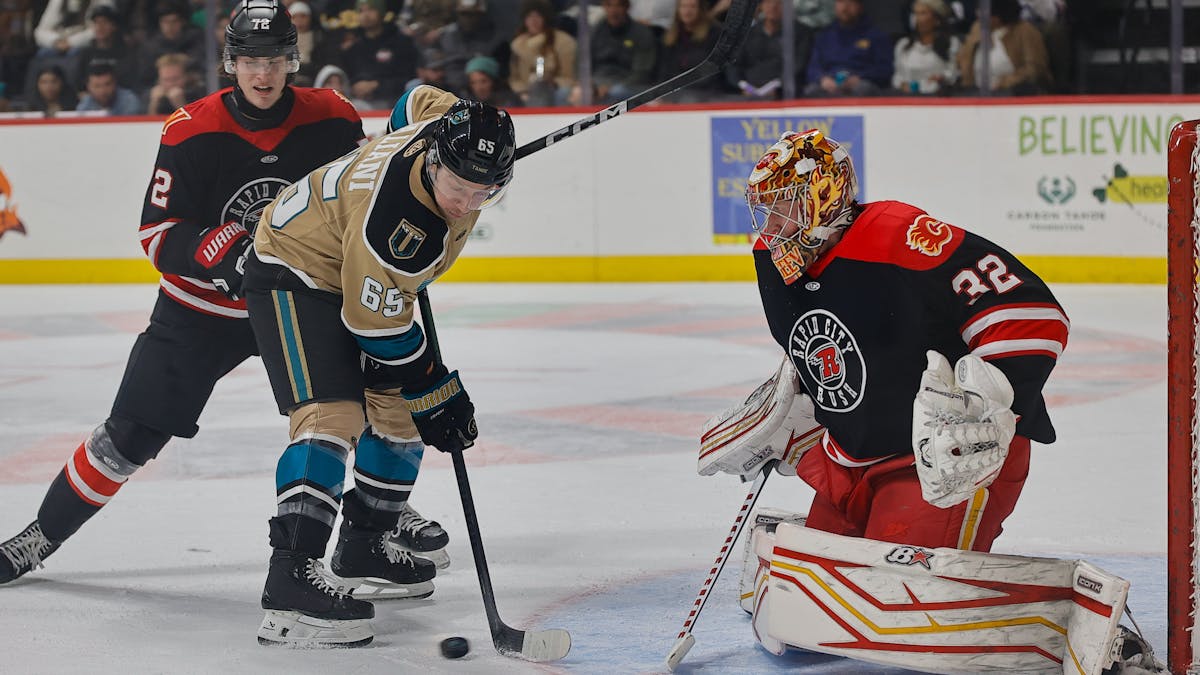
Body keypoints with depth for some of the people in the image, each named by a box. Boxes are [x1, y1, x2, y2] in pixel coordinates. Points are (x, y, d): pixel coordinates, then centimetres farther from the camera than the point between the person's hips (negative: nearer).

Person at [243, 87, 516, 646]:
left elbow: (418, 100, 11)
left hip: (352, 276, 10)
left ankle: (363, 551, 31)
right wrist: (438, 395, -17)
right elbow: (378, 327, -28)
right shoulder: (391, 221, -38)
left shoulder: (451, 119, -15)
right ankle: (291, 581, -33)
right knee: (333, 417, -26)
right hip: (294, 275, -10)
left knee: (399, 411, 14)